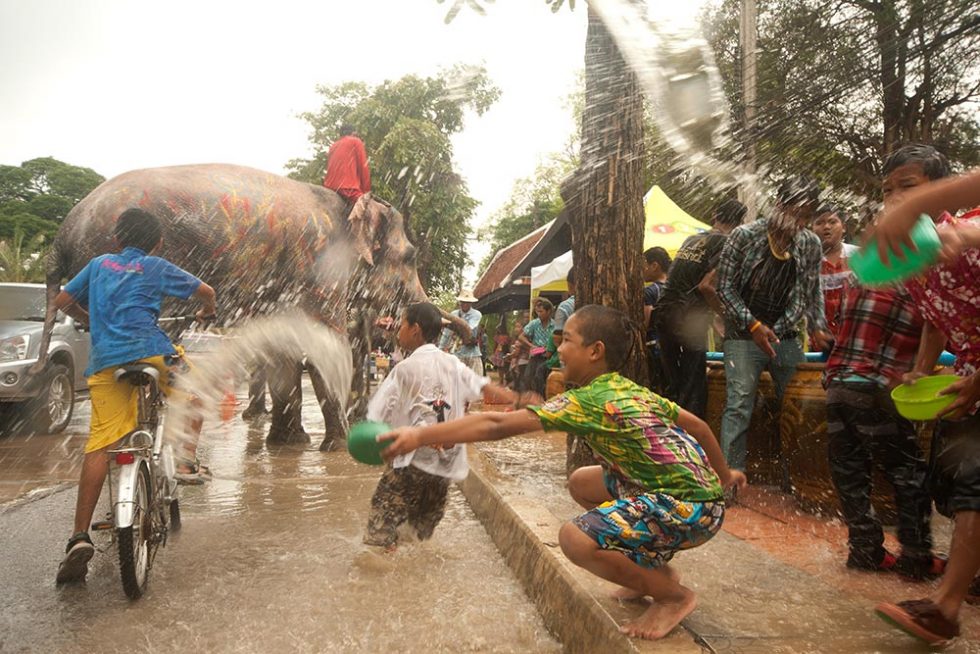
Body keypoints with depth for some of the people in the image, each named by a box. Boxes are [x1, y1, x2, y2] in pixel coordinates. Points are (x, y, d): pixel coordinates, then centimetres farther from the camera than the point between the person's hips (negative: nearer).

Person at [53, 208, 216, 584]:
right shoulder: (157, 267, 13)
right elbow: (206, 291, 15)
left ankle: (80, 537, -9)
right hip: (151, 352, -2)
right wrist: (207, 311, 37)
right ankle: (188, 461, 11)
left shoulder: (100, 264, 22)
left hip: (105, 362, 3)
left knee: (99, 444, -1)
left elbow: (62, 302, 28)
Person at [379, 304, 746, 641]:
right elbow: (698, 425, 19)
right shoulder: (634, 391, 10)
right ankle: (651, 568, 22)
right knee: (581, 482, 16)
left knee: (576, 540, -22)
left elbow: (498, 425, -22)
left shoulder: (587, 402, -16)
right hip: (693, 489, 10)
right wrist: (723, 475, 35)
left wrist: (421, 436, -21)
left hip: (691, 508, -10)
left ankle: (674, 595, 0)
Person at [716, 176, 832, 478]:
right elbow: (725, 287, -8)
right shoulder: (744, 235, -9)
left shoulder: (811, 244, 4)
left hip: (787, 337, 5)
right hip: (744, 336, -4)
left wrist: (817, 328, -3)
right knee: (739, 407, -10)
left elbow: (812, 292, 12)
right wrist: (753, 325, -16)